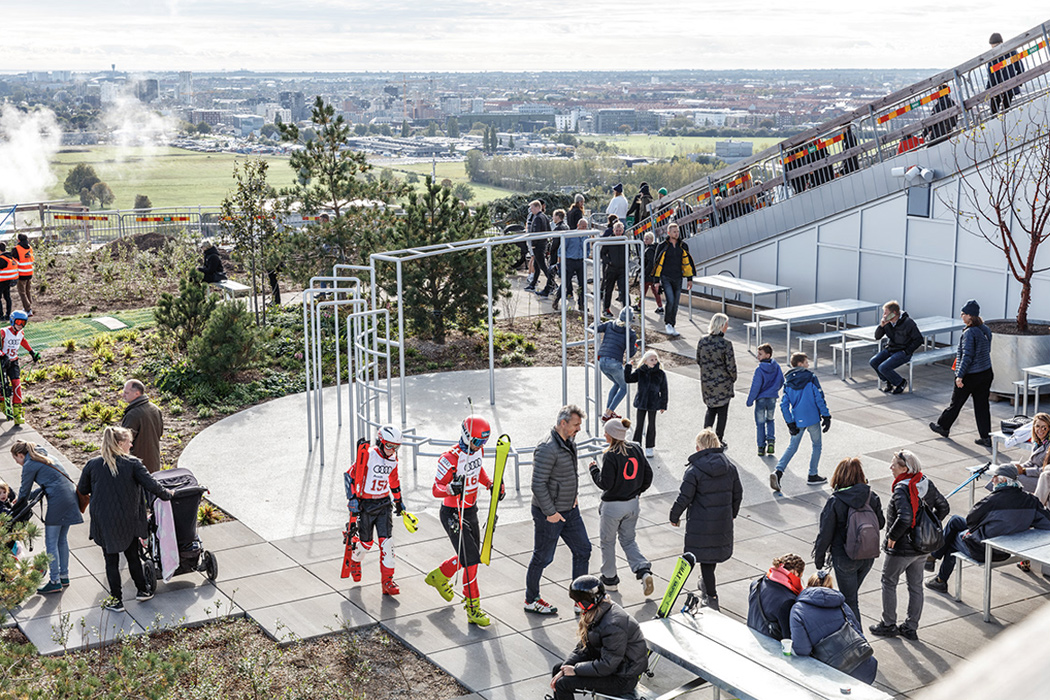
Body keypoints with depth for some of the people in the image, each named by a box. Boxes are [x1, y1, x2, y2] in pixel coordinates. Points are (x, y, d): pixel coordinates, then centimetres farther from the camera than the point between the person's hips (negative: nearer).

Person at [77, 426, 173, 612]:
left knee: (111, 560, 10)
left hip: (104, 522, 0)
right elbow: (152, 485, -16)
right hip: (128, 520, 0)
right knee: (133, 556, 20)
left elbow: (82, 490, 4)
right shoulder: (133, 464, -13)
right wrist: (167, 495, 2)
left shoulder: (92, 465, -7)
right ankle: (142, 590, 32)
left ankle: (116, 600, 15)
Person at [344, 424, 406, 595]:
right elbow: (349, 475, -12)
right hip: (365, 504, -4)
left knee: (386, 541, -7)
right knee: (366, 542, 6)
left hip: (383, 504, 4)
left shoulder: (393, 459, 3)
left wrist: (398, 501, 27)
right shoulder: (368, 456, -17)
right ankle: (355, 560, 42)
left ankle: (387, 582, -3)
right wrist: (352, 498, -17)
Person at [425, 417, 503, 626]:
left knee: (471, 556, 18)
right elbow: (436, 490, -23)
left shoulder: (478, 450, -1)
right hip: (453, 515, -8)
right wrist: (451, 489, -44)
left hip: (471, 511, 8)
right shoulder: (451, 459, -25)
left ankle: (439, 577, 44)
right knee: (470, 559, -11)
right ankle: (473, 610, -1)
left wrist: (491, 484, 5)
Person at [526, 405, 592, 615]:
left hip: (570, 510, 9)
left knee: (583, 549, 11)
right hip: (549, 513, -9)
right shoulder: (547, 449, -25)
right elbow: (538, 485, -25)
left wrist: (574, 494, 13)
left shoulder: (570, 442, 4)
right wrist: (550, 512, -21)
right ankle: (531, 600, 24)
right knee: (543, 557, 6)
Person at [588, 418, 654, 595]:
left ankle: (609, 579, 25)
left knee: (607, 542, 14)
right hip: (632, 504, 6)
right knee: (628, 541, 18)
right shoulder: (636, 450, -1)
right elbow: (648, 475, 4)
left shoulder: (610, 456, -21)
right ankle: (644, 571, -3)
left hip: (613, 506, -6)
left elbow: (605, 484, -21)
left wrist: (594, 469, -6)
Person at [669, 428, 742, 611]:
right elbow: (738, 494, 9)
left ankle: (711, 598, 7)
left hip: (701, 523, -5)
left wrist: (674, 516, 3)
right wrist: (732, 513, 26)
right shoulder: (730, 467, 0)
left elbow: (684, 498, -13)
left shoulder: (695, 470, -16)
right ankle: (706, 583, 45)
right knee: (716, 549, 24)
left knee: (705, 557, 4)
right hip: (723, 521, 6)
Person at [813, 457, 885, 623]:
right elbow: (881, 523, 6)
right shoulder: (872, 497, -8)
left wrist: (819, 558, 1)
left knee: (850, 600, 9)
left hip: (845, 559, -5)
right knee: (851, 594, 26)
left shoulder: (835, 502, -19)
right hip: (868, 557, 5)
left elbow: (825, 533, -12)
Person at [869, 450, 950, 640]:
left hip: (901, 548, -7)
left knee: (889, 583, 12)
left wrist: (892, 537, -22)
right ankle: (911, 628, 25)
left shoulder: (902, 490, -25)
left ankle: (889, 625, 21)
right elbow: (943, 508, 7)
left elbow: (904, 518, -36)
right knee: (916, 586, 16)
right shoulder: (927, 484, -1)